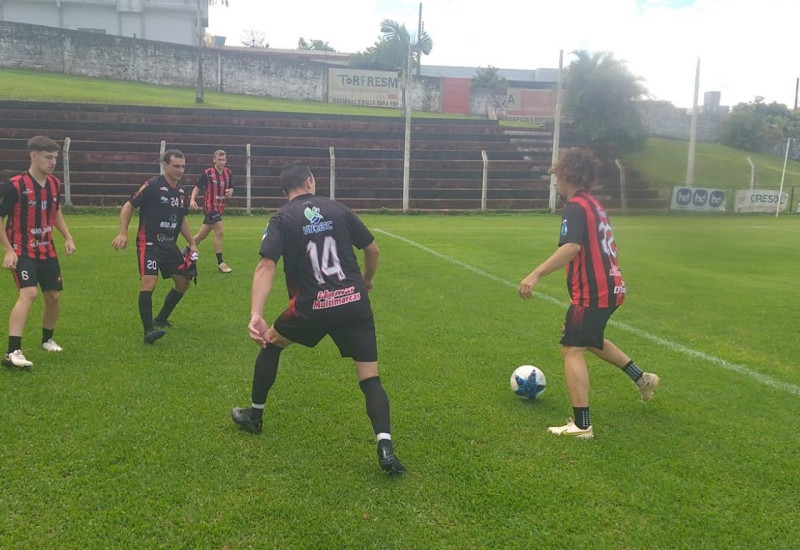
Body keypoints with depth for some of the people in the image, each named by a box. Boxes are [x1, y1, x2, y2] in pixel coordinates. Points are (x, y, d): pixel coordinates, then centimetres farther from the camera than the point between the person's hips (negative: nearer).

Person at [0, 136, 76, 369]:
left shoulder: (55, 184, 3)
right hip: (22, 251, -7)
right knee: (28, 293, -24)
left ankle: (47, 339, 36)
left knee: (54, 295, 11)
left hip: (47, 250, 7)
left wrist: (68, 238, 10)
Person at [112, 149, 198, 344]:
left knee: (183, 283, 12)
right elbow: (128, 206, -10)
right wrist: (123, 233, -20)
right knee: (149, 282, -23)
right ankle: (148, 330, -21)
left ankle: (161, 319, 30)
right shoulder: (152, 186, -12)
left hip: (170, 245, 8)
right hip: (149, 244, -8)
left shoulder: (181, 192, 9)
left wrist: (192, 244, 18)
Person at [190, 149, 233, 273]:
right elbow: (197, 187, -5)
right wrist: (192, 200, -20)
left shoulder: (228, 172, 6)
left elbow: (231, 187, 16)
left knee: (202, 234, 14)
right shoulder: (207, 173, -9)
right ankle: (220, 263, -7)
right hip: (210, 206, -6)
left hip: (220, 207, 6)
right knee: (219, 231, -15)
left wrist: (230, 191, -8)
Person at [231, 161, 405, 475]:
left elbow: (266, 266, -14)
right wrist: (366, 281, 34)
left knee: (270, 343, 26)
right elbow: (372, 250, 15)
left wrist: (256, 315, -23)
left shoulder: (282, 219, 2)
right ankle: (385, 447, -14)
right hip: (355, 302, 2)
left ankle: (255, 416, 39)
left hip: (313, 307, -1)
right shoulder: (337, 209, 9)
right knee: (370, 378, 5)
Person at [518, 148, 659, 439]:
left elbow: (571, 247, -31)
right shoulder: (595, 205, 14)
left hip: (592, 292, -10)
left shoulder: (575, 207, -14)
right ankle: (642, 378, 42)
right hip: (610, 287, 10)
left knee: (572, 350, -6)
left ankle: (581, 425, -7)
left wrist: (535, 275, -36)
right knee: (592, 340, 30)